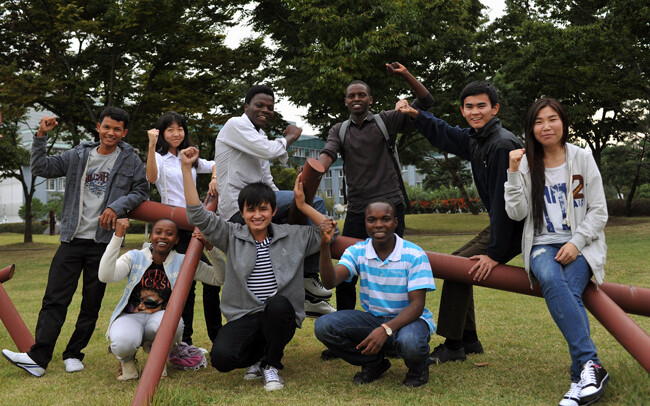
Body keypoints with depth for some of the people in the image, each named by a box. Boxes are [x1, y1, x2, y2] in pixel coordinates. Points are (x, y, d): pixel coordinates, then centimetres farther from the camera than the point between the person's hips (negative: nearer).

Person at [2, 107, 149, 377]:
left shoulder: (130, 160, 4)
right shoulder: (78, 156, 9)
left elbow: (141, 191, 4)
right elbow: (41, 168, 10)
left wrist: (117, 206, -12)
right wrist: (41, 136, -1)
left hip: (103, 241, -2)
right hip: (72, 238, 2)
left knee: (92, 303, 5)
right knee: (54, 298, -3)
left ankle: (74, 354, 17)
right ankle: (38, 357, -2)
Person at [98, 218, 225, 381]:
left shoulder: (183, 262, 1)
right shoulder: (134, 257, 0)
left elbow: (220, 278, -3)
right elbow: (105, 276, -19)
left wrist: (210, 248, -17)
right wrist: (118, 236, -23)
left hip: (162, 317, 1)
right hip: (131, 316, -1)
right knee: (123, 343, -36)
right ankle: (127, 359, 6)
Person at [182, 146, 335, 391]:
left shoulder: (292, 236, 8)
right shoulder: (232, 236, 6)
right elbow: (197, 214, -3)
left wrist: (303, 205, 0)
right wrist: (187, 167, -7)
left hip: (280, 317, 0)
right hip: (243, 317, 0)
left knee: (277, 304, -38)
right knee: (221, 357, -28)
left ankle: (271, 364, -7)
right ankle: (257, 355, 12)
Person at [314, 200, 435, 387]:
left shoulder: (414, 255, -14)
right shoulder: (357, 252, -3)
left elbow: (417, 305, -19)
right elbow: (330, 282, -19)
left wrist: (386, 329, -35)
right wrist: (325, 246, -35)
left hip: (408, 318, -4)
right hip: (372, 318, 4)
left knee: (409, 343, -40)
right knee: (323, 326, -21)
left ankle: (418, 368, 1)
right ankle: (373, 362, 5)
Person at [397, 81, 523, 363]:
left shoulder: (503, 144, -24)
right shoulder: (474, 139, 6)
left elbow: (503, 202, -26)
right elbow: (443, 134, 27)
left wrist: (494, 254, -26)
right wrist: (415, 114, 14)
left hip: (518, 227, -10)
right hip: (502, 223, 10)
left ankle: (453, 346, -3)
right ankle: (469, 340, 23)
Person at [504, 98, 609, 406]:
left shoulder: (582, 158, 3)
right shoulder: (526, 163, 6)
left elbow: (599, 211, 2)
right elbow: (517, 214, -2)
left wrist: (577, 242, -13)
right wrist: (514, 173, -12)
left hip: (581, 244, 0)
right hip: (543, 244, 0)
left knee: (569, 292, -31)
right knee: (550, 280, -34)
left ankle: (581, 379, -29)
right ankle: (591, 365, -34)